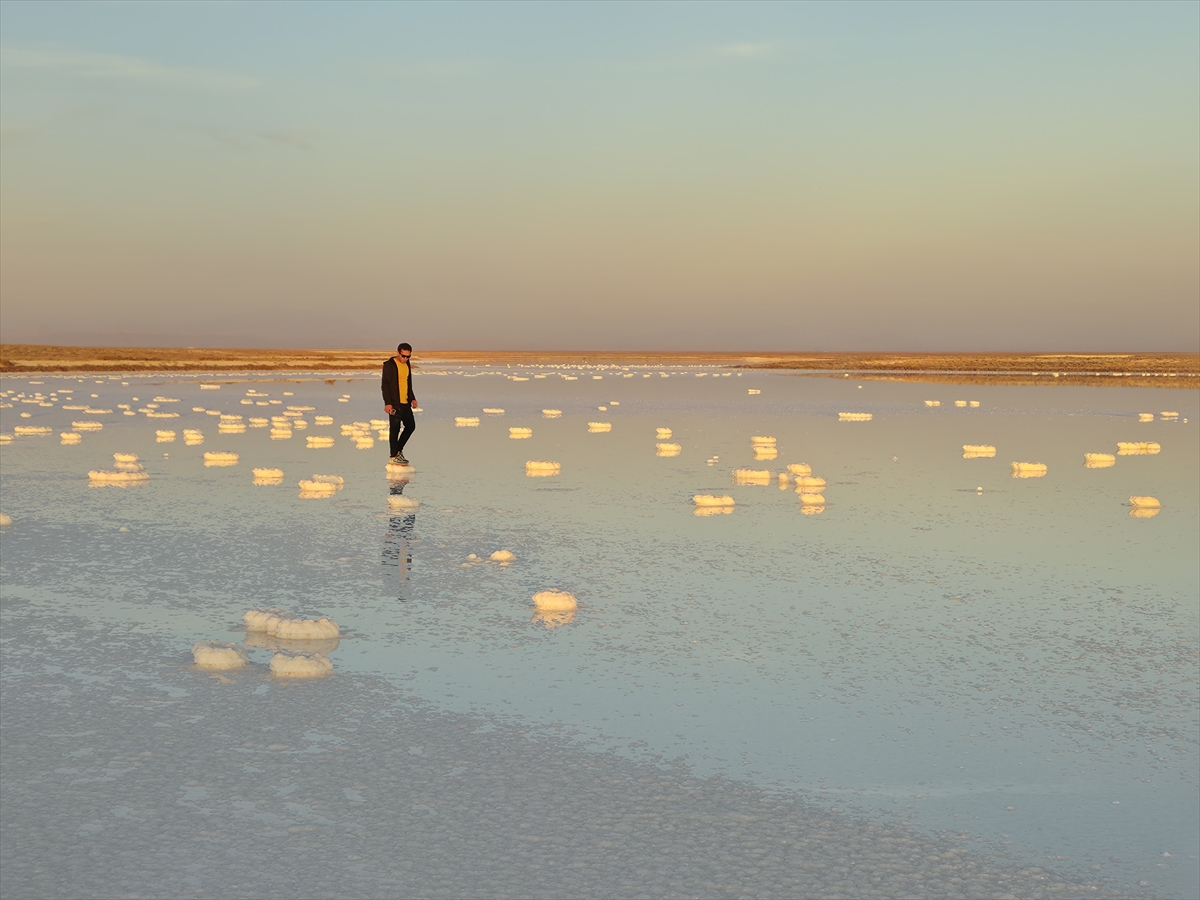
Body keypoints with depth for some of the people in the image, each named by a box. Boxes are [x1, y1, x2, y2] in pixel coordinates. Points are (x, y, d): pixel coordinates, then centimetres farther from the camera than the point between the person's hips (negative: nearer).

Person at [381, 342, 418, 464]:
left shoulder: (407, 365, 13)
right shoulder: (389, 365, -11)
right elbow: (385, 385, -13)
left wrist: (412, 399, 14)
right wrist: (387, 403, -19)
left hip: (405, 403, 8)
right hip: (394, 403, -8)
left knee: (411, 426, 12)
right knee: (395, 429, -3)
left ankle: (398, 449, 24)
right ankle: (394, 456, 4)